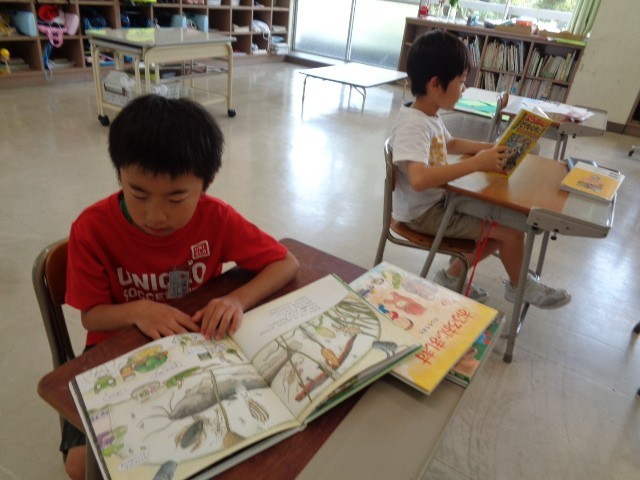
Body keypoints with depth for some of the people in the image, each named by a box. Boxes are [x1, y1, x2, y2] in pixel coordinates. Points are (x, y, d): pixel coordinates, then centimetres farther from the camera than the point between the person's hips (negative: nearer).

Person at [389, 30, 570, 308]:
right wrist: (477, 163, -36)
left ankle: (452, 276, 22)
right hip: (422, 212, -10)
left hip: (438, 200, 10)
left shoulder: (430, 117, 6)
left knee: (504, 220, 13)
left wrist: (489, 147, 13)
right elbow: (419, 179, -42)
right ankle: (519, 286, 22)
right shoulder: (413, 124, -26)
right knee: (512, 231, -8)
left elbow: (450, 144, 27)